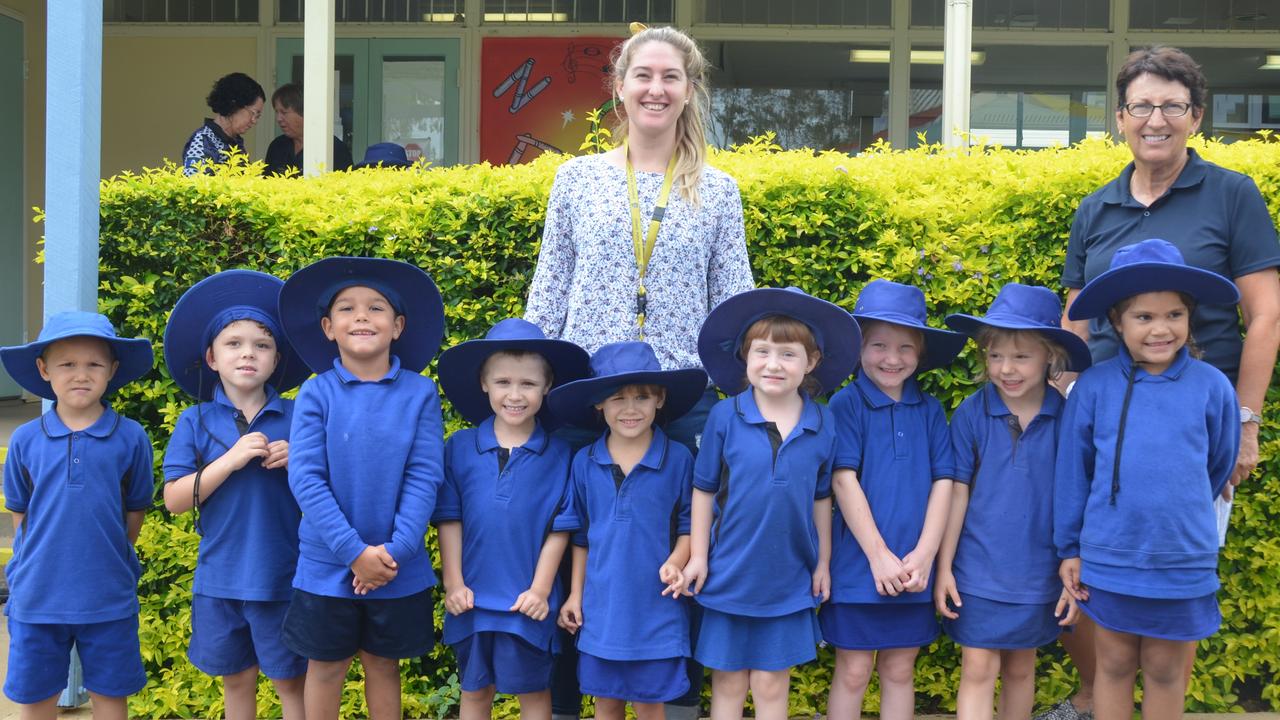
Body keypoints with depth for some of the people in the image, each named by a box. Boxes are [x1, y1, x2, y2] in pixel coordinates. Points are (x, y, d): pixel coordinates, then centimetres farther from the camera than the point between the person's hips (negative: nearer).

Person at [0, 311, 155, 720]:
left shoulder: (130, 438, -6)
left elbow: (135, 512, 4)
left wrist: (108, 562, 6)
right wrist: (42, 565, 8)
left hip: (109, 600, -1)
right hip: (36, 598, 1)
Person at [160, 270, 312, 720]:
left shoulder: (296, 419, 0)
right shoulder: (196, 422, 0)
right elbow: (174, 501, -5)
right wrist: (230, 459, -16)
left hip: (284, 578, -1)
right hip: (220, 578, 1)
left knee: (290, 680, 5)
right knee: (237, 678, 13)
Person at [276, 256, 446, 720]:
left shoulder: (420, 393, -5)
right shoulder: (316, 394, -6)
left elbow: (424, 477, -7)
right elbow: (305, 479, -11)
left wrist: (395, 551, -16)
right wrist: (355, 553, -17)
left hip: (399, 570, 0)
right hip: (327, 566, 0)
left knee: (383, 665, 14)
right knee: (325, 668, 11)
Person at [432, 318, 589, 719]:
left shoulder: (558, 453, -4)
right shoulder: (460, 447, -1)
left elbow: (559, 527, -4)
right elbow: (449, 518, 1)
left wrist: (540, 589, -8)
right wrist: (453, 583, -3)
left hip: (528, 599, -1)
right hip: (472, 595, 2)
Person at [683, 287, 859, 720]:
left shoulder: (823, 425, -5)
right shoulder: (724, 417, -9)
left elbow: (821, 499, 7)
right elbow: (704, 489, -1)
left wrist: (823, 562, 10)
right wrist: (698, 555, -1)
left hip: (789, 582, 1)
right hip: (729, 576, -1)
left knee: (771, 685, 8)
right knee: (728, 684, 10)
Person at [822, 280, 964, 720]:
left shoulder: (929, 411, 4)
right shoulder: (845, 405, -6)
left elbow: (943, 482, 1)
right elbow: (844, 481, -11)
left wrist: (923, 556, -9)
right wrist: (879, 556, -14)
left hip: (914, 570, 3)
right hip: (858, 566, -3)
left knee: (899, 671, 12)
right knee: (853, 672, 4)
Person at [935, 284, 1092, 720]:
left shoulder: (1068, 417, -9)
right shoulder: (971, 414, -9)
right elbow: (958, 492, -3)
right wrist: (944, 567, -2)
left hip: (1039, 571, 1)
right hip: (978, 570, -1)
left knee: (1020, 669, 16)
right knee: (977, 671, 0)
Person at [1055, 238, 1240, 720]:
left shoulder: (1212, 386, -7)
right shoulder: (1094, 387, -7)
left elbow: (1219, 466, 9)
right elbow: (1072, 471, 2)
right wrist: (1069, 548, 6)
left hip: (1185, 566, 0)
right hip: (1110, 560, 0)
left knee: (1166, 671, 13)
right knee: (1114, 667, 13)